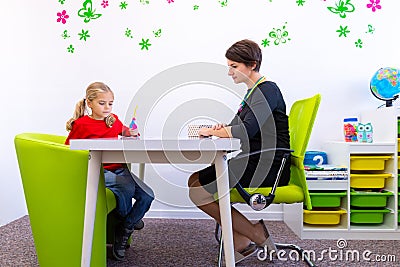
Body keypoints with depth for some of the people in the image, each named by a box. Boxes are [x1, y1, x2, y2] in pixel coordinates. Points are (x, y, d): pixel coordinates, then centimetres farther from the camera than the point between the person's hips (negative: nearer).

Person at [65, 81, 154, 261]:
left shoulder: (114, 120, 15)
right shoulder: (81, 124, 0)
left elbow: (126, 134, 27)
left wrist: (131, 134, 2)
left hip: (119, 169, 6)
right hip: (98, 171, -6)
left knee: (147, 195, -12)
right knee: (127, 188, -33)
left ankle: (123, 232, 5)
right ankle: (129, 220, 2)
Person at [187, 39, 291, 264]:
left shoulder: (267, 90, -11)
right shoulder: (253, 91, 20)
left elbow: (248, 130, -25)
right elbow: (244, 129, 22)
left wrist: (213, 131, -10)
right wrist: (223, 129, -1)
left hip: (266, 167, -10)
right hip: (254, 163, 10)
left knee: (200, 192, -15)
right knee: (195, 181, 5)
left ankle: (256, 234, -2)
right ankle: (240, 243, 2)